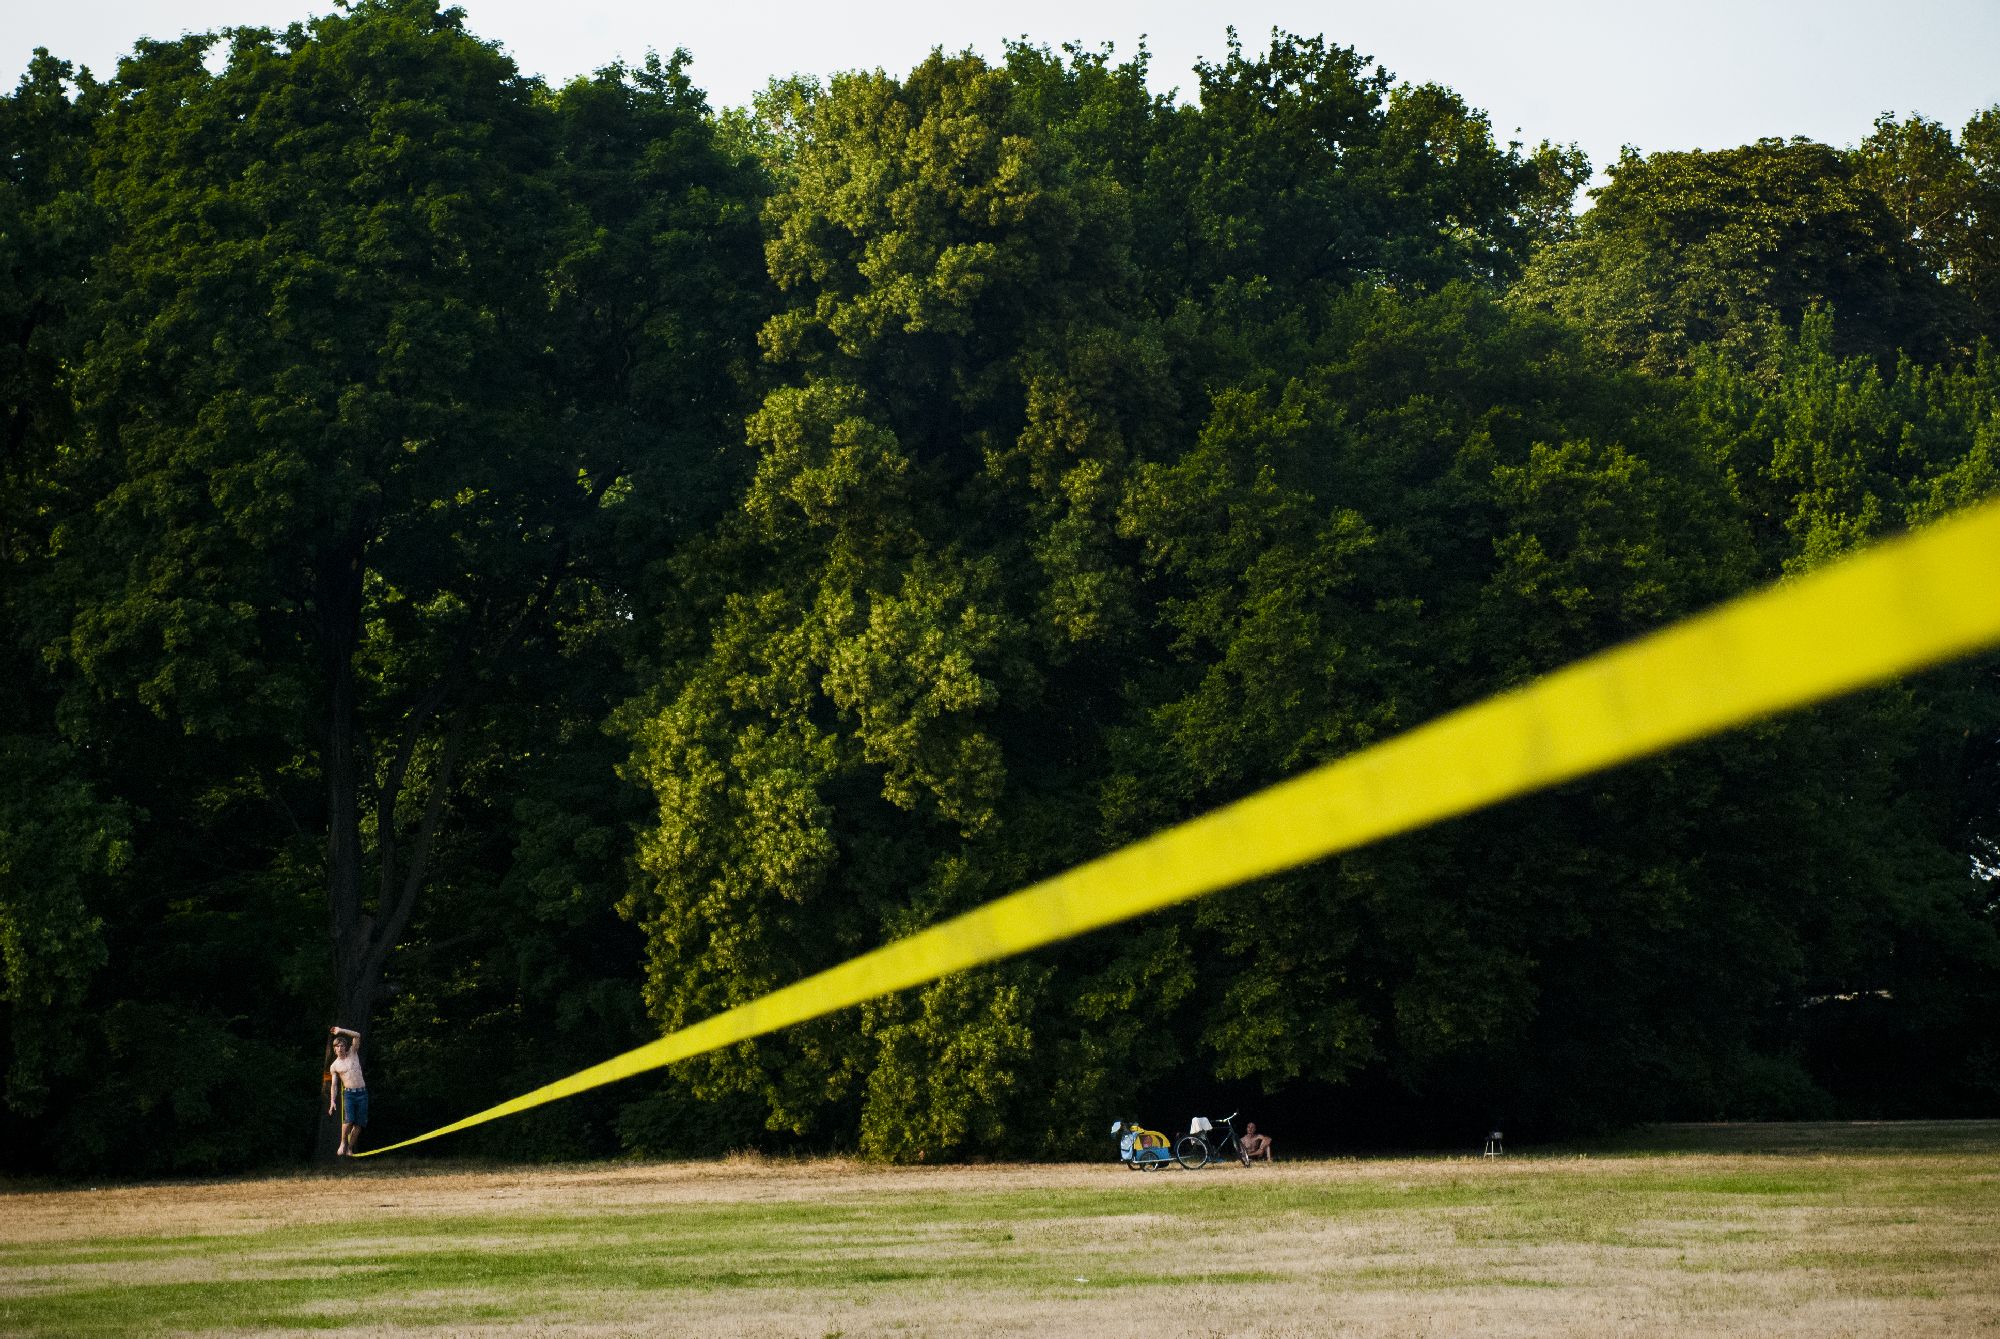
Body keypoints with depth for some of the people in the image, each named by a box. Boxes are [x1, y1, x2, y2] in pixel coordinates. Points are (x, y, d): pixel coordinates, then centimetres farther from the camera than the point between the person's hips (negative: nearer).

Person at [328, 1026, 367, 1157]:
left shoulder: (353, 1053, 10)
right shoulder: (335, 1066, 8)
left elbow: (357, 1036, 2)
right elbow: (334, 1085, 9)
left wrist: (341, 1031, -4)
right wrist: (332, 1101, -1)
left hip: (362, 1093, 2)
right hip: (348, 1093, -2)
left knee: (359, 1123, -3)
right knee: (349, 1120, -20)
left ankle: (350, 1149, 5)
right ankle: (343, 1143, -1)